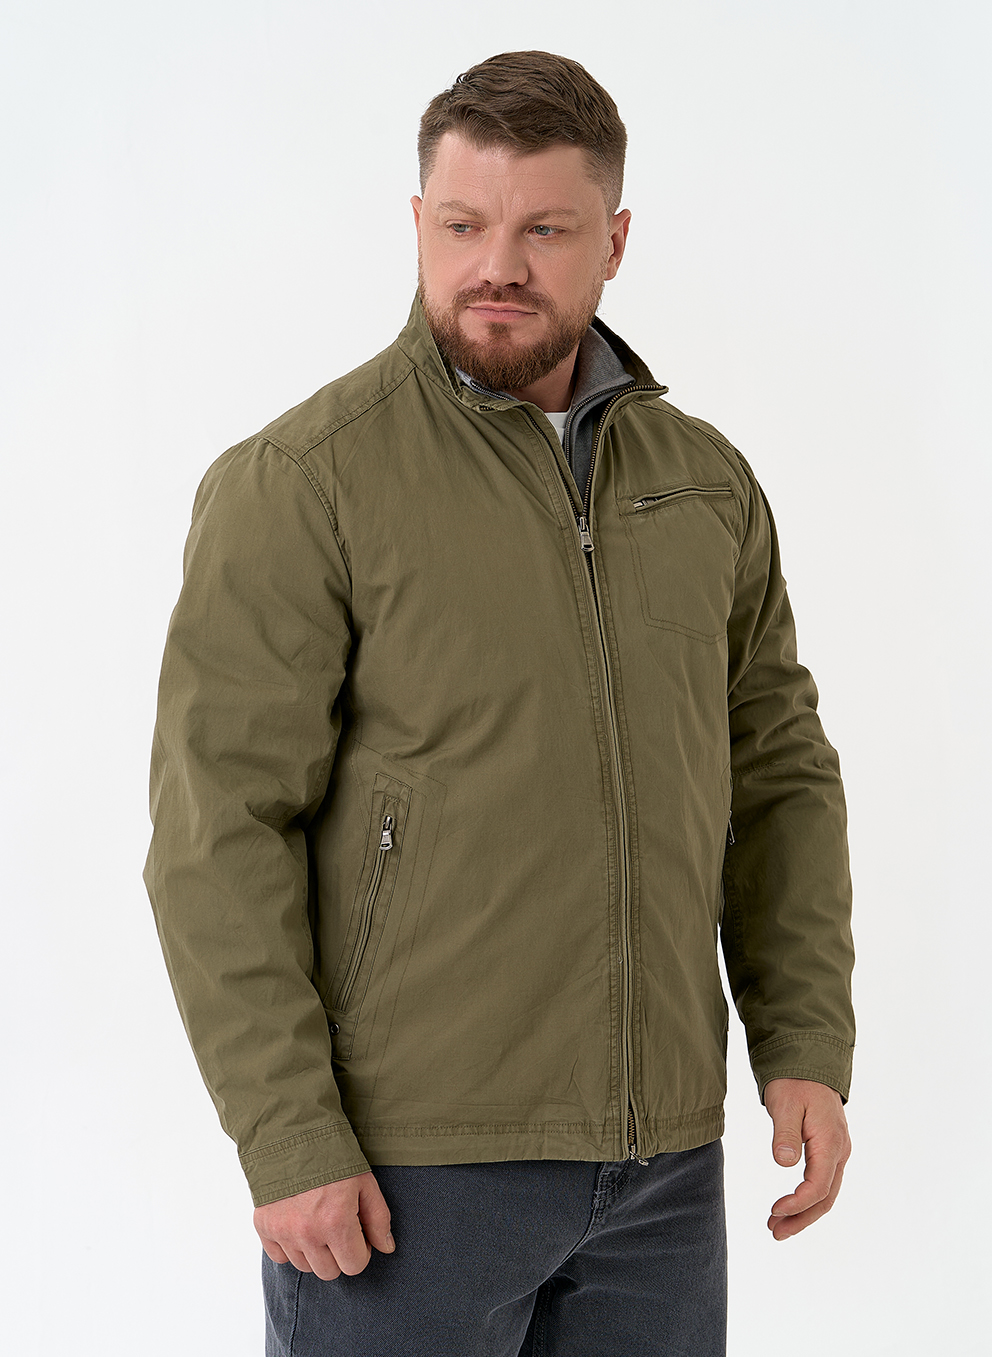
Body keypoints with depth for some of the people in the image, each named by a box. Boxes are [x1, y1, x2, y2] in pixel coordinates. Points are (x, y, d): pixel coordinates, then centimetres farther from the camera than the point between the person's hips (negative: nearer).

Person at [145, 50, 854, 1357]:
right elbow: (220, 832, -12)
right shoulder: (298, 483, -9)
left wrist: (809, 1046, 4)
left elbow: (779, 773, 13)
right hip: (402, 1166, -5)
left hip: (661, 1157, 5)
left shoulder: (705, 481, 8)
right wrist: (289, 1141, -16)